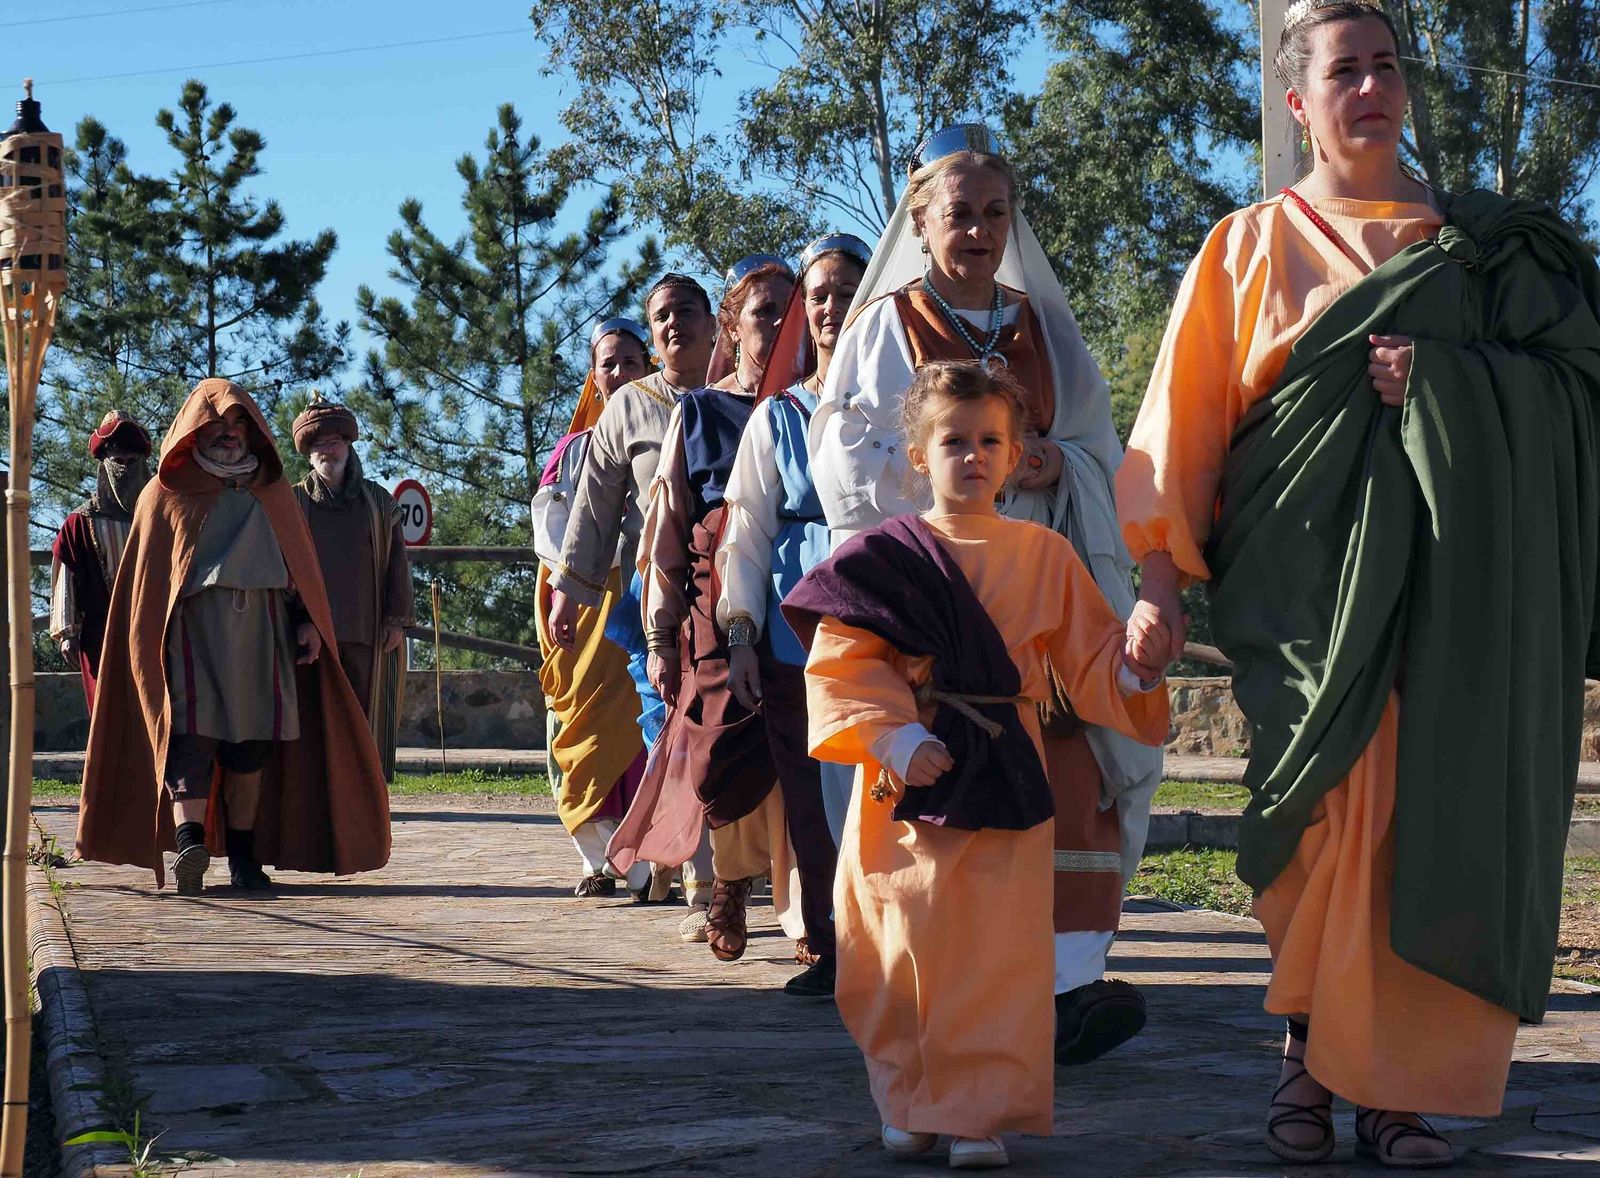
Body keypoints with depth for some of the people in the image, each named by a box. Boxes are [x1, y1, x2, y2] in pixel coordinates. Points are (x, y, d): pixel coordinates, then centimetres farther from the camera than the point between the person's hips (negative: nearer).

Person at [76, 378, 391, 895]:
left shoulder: (272, 493, 19)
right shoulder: (165, 494, 11)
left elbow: (299, 563, 17)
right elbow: (144, 580, 9)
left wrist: (308, 620, 3)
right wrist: (151, 646, 0)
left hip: (260, 628, 3)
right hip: (191, 630, -3)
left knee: (251, 743, 2)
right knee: (191, 733, -18)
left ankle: (244, 856, 9)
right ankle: (190, 843, -34)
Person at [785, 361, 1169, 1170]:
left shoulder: (1045, 557, 8)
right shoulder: (883, 557, 1)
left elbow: (1091, 664, 11)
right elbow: (842, 667, -4)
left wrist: (1135, 667, -10)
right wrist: (897, 737, -17)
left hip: (1004, 785, 1)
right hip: (906, 787, -1)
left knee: (996, 955, -3)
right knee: (902, 949, 5)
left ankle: (980, 1112, 5)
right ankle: (909, 1103, 21)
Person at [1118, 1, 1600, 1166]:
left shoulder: (1480, 246, 14)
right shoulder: (1252, 249, 10)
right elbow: (1182, 419, 5)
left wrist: (1442, 374, -10)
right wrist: (1160, 575, -4)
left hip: (1448, 580, 2)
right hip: (1306, 576, -1)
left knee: (1429, 819, -6)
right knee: (1331, 814, -11)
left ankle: (1396, 1079, 1)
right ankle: (1311, 1058, 3)